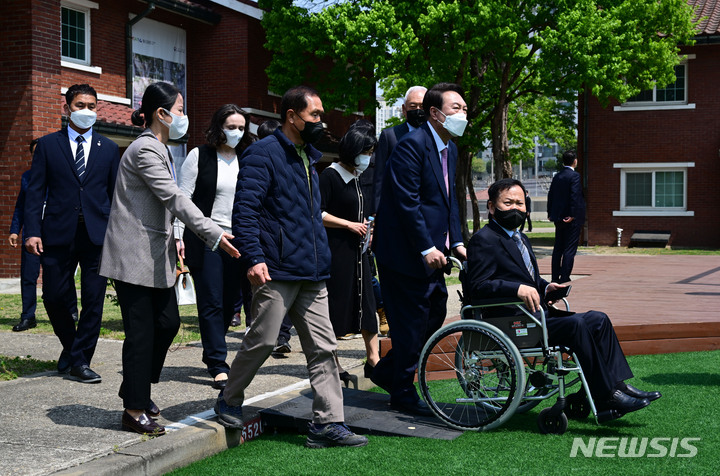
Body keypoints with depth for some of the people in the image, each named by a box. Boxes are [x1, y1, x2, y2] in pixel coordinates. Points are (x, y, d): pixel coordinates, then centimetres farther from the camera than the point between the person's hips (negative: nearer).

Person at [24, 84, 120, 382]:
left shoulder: (108, 149, 11)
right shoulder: (48, 145, 7)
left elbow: (116, 195, 10)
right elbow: (35, 191, 3)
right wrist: (32, 231, -7)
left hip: (98, 234, 1)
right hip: (58, 234, 0)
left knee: (94, 300, 0)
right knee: (54, 297, 4)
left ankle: (80, 361, 10)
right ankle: (70, 345, 29)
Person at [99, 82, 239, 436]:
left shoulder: (160, 150, 17)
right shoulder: (145, 150, -16)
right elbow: (174, 198, -23)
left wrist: (174, 244, 20)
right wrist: (214, 234, -25)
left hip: (155, 254, 10)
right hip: (134, 255, -10)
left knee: (168, 323, 11)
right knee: (141, 332, -4)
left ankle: (137, 390, 26)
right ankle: (134, 410, 5)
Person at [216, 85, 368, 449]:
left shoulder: (308, 157, 20)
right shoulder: (263, 153, -7)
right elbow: (245, 210, -15)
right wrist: (254, 258, -24)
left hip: (312, 274, 8)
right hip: (277, 271, -8)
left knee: (323, 348, 3)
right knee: (263, 341, -2)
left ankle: (328, 423, 6)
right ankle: (229, 402, 21)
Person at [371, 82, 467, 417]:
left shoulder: (450, 150, 14)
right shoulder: (413, 145, -16)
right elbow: (407, 201, -21)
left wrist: (456, 242, 7)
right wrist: (427, 248, -21)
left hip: (430, 253, 10)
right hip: (405, 252, -10)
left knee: (435, 315, 14)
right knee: (411, 322, -1)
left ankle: (387, 372, 30)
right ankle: (402, 393, 15)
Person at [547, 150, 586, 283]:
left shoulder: (557, 176, 9)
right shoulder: (574, 176, -11)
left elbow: (550, 195, 12)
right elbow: (575, 196, -19)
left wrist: (550, 213, 19)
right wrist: (572, 215, -20)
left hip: (558, 218, 7)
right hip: (572, 219, -7)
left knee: (558, 248, 13)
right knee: (570, 249, -3)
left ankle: (555, 277, 16)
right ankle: (564, 278, -5)